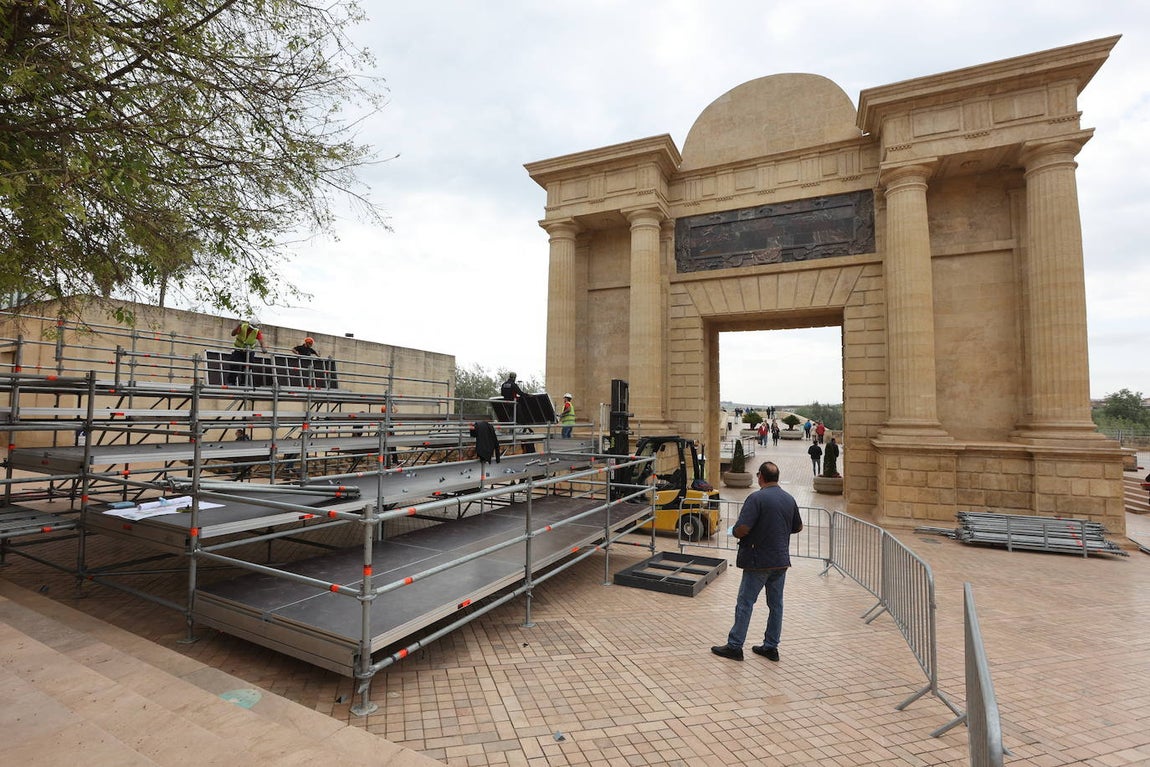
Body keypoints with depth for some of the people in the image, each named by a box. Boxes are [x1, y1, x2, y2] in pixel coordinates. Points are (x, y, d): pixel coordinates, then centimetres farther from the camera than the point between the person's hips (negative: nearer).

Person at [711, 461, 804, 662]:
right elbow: (798, 527, 17)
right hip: (782, 560, 7)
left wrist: (734, 532, -3)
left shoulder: (756, 498, -18)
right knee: (776, 604, 15)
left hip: (759, 561, -6)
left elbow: (742, 529, -24)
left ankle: (734, 646, 10)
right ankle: (771, 647, 24)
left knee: (745, 603, 2)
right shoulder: (790, 499, 4)